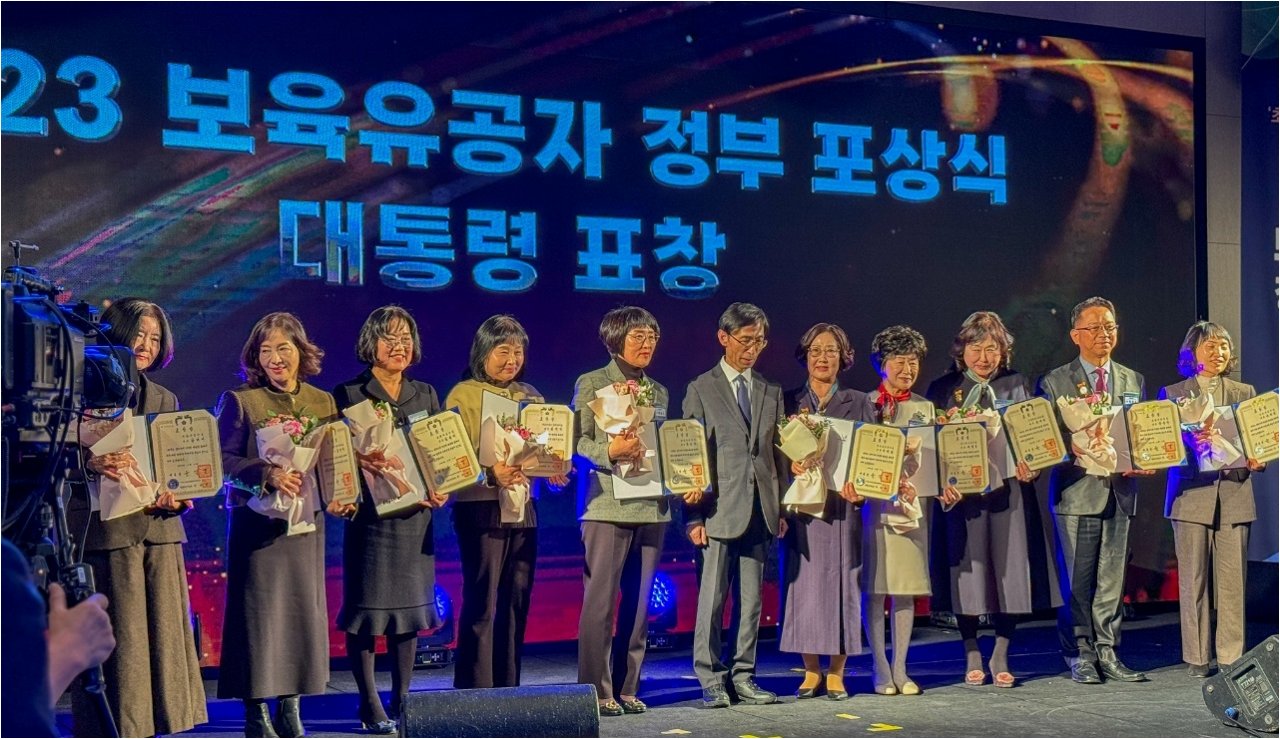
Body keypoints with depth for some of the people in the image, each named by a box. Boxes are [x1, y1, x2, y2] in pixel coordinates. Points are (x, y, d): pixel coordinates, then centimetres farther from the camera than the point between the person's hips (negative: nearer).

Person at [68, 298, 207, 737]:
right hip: (105, 529, -5)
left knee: (162, 630, 7)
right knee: (114, 635, -3)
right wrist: (90, 463, -27)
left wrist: (176, 499, -4)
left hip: (158, 528, 5)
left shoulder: (164, 399, 17)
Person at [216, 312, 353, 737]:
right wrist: (267, 474, -21)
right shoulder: (240, 400, -2)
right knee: (258, 611, -2)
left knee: (304, 610, 5)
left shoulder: (323, 403, 9)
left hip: (306, 520, 4)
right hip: (257, 522, -3)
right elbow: (223, 461, -6)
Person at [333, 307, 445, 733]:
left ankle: (401, 700, 19)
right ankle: (370, 706, 8)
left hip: (415, 515, 5)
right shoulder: (349, 394, -1)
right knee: (367, 608, -1)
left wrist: (440, 489, -5)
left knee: (410, 606, 9)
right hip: (369, 515, -4)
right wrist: (358, 461, -26)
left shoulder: (426, 394, 12)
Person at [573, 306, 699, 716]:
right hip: (607, 506, -6)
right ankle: (596, 690, 3)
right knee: (600, 601, -5)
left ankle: (626, 688, 17)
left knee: (638, 602, 8)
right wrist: (610, 452, -23)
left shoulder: (658, 391, 17)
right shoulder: (591, 384, 1)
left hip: (652, 506, 6)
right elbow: (578, 441, -6)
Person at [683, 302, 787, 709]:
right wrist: (694, 516, -8)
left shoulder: (771, 393, 15)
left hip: (761, 510, 4)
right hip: (720, 510, -4)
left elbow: (778, 453, 15)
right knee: (712, 596, -2)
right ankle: (711, 679, 7)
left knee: (752, 598, 7)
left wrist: (782, 508, 6)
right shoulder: (701, 389, 3)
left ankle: (743, 676, 15)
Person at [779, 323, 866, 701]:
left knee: (842, 584, 1)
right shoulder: (789, 401, 10)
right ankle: (811, 671, 12)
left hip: (842, 505, -1)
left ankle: (836, 673, 10)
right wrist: (790, 462, -14)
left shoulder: (858, 402, 8)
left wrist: (858, 488, -13)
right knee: (803, 585, 1)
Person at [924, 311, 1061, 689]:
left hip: (1009, 491, 1)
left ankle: (1001, 658, 14)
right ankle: (972, 657, 15)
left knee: (1009, 572, 2)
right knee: (966, 573, 1)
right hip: (961, 492, -1)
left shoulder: (1019, 385, 9)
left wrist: (1032, 470, -13)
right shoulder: (942, 389, 5)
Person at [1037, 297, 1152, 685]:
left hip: (1120, 491, 4)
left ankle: (1107, 653, 16)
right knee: (1077, 582, 0)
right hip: (1077, 490, -3)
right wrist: (1075, 450, -19)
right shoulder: (1054, 382, 2)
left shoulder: (1134, 381, 14)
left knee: (1112, 579, 8)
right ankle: (1080, 656, 9)